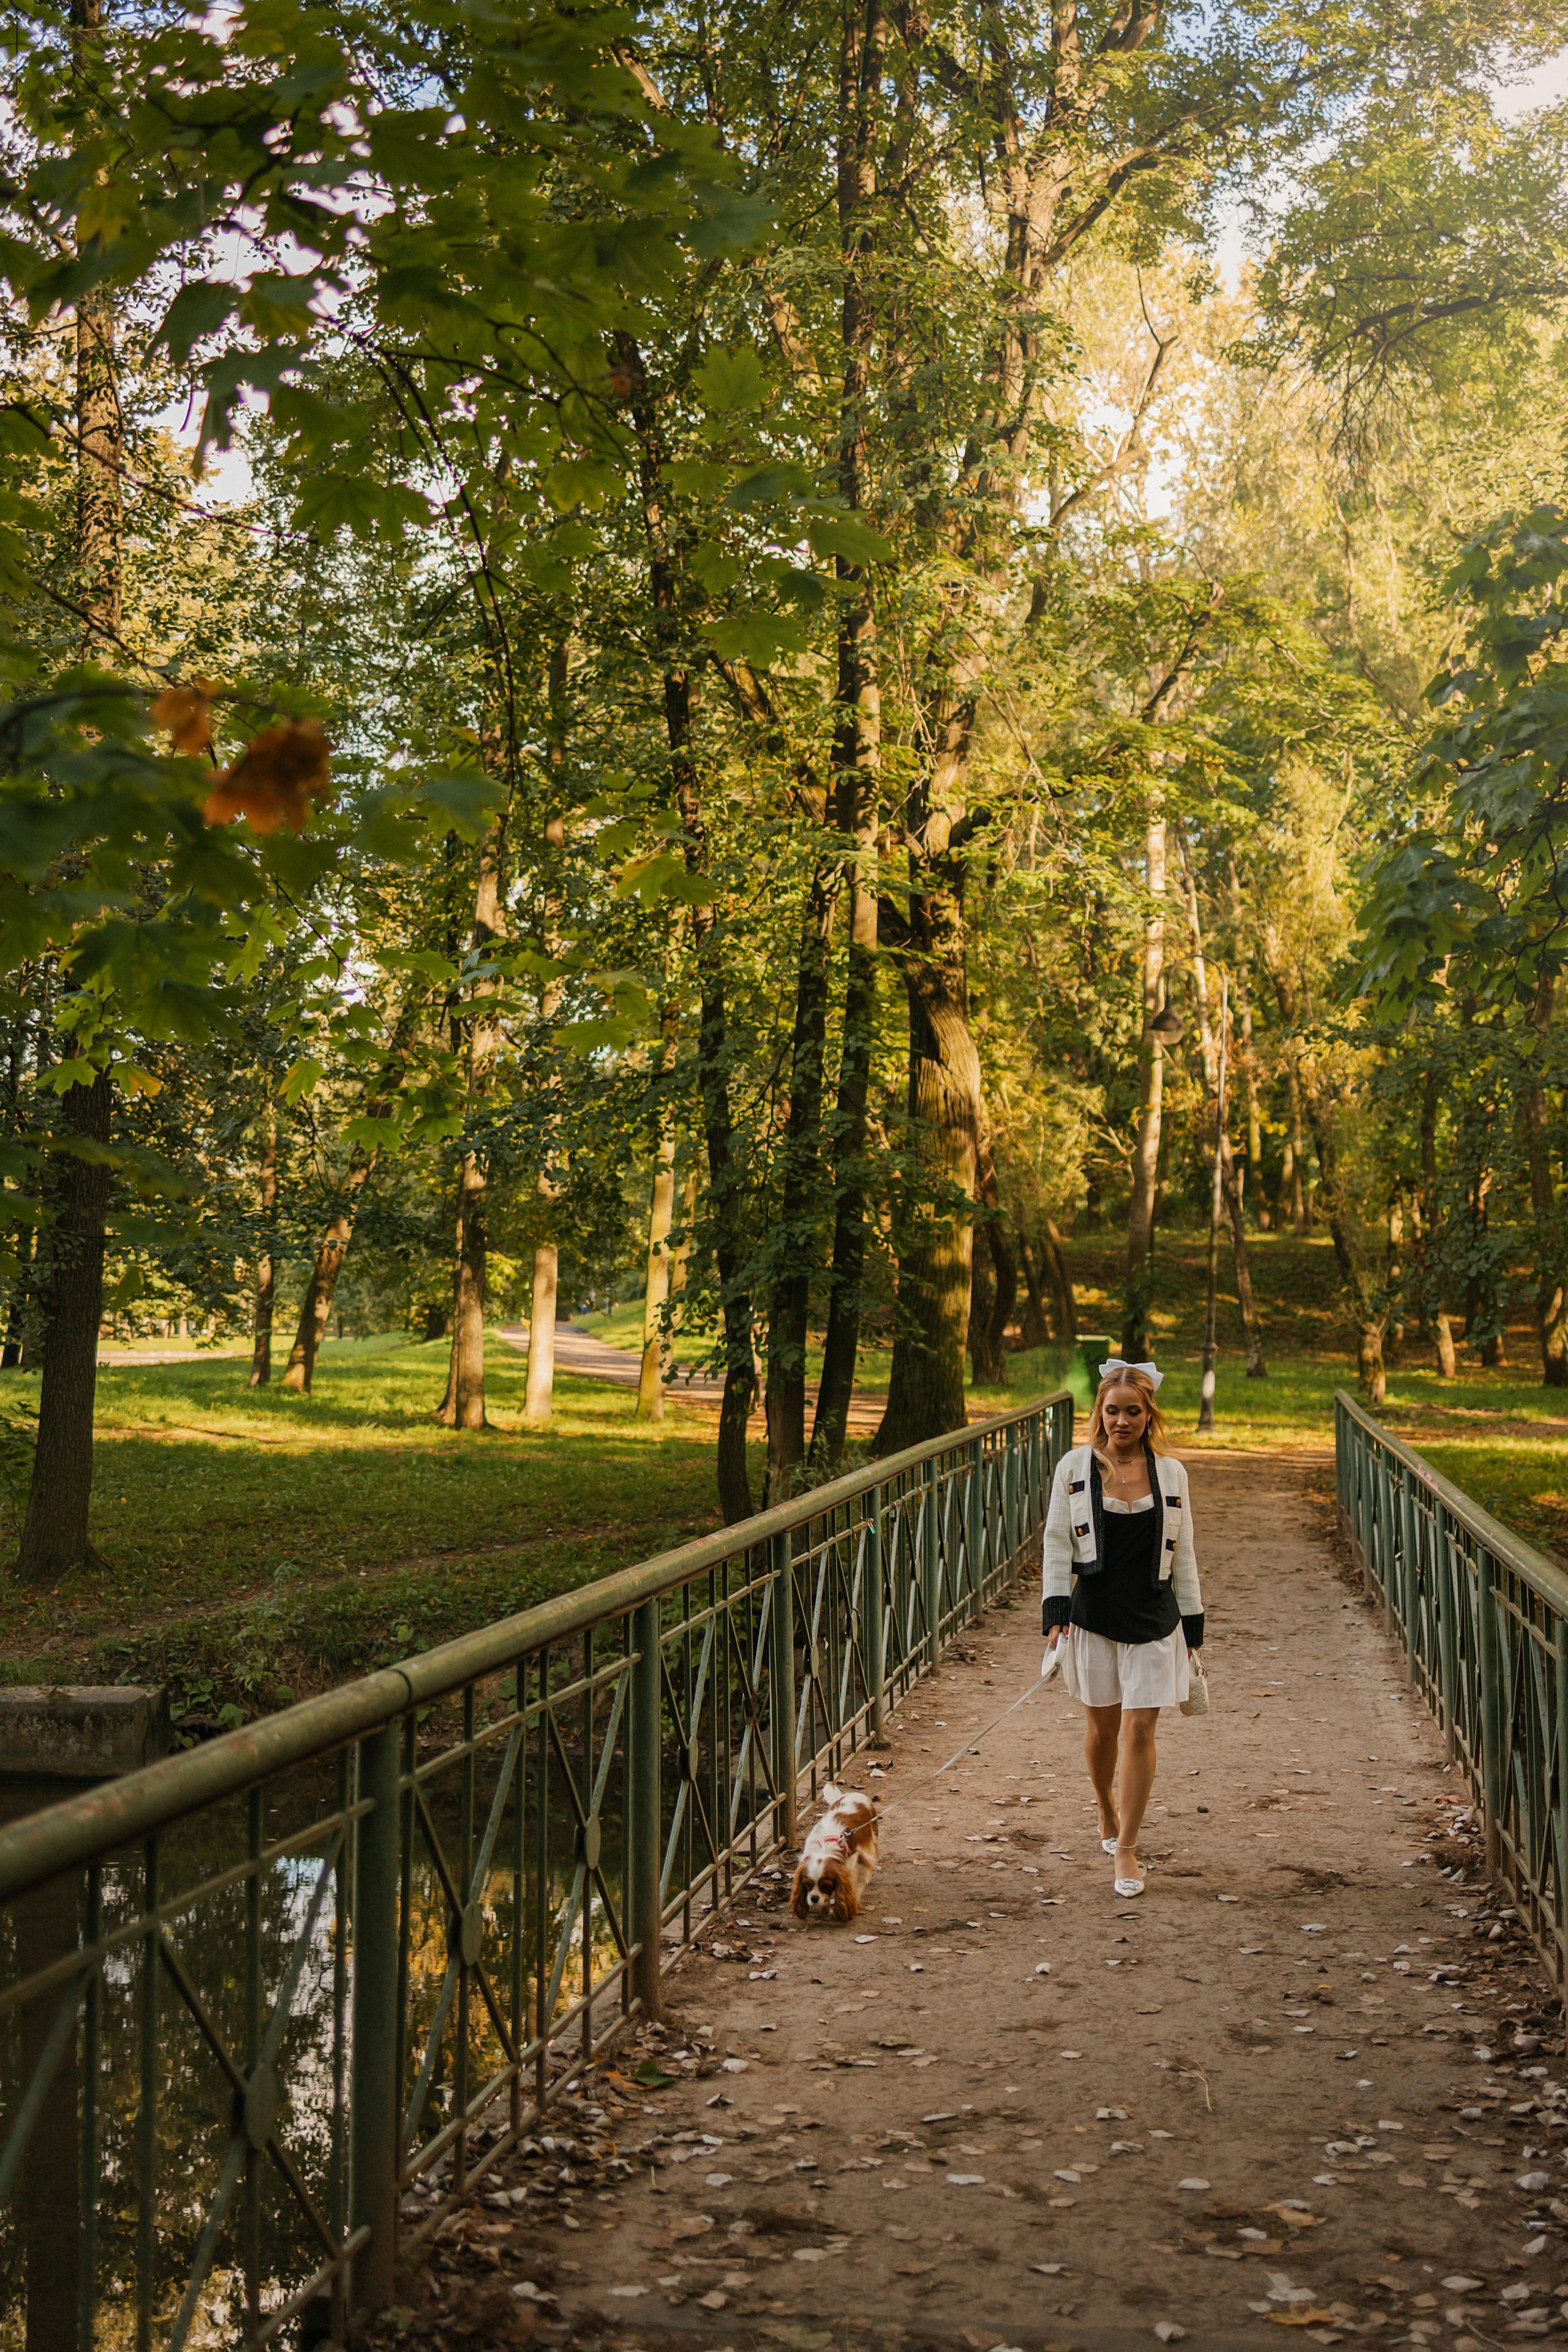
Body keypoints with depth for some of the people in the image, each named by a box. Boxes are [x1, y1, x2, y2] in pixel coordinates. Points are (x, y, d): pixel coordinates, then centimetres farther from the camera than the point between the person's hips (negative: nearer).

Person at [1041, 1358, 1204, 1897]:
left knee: (1139, 1729, -5)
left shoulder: (1170, 1473, 3)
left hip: (1154, 1619, 0)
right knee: (1101, 1724, 13)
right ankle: (1108, 1815, 39)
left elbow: (1183, 1555, 8)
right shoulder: (1075, 1468, -1)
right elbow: (1058, 1544, 1)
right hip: (1093, 1615, 0)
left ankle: (1127, 1849, 3)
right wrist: (1056, 1614, -9)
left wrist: (1191, 1626, 8)